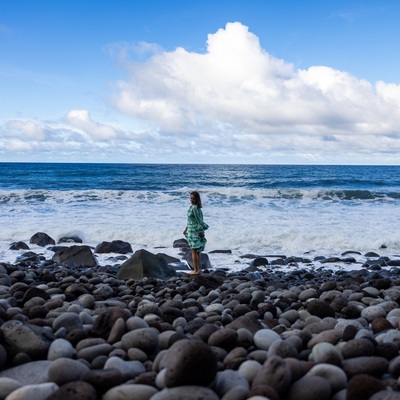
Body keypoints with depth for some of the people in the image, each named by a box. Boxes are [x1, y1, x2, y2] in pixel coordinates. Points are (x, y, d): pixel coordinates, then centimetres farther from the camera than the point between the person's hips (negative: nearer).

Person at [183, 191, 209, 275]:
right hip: (191, 230, 10)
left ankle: (196, 270, -3)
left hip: (195, 231, -10)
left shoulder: (195, 208, -18)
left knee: (194, 251, -6)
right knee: (197, 251, 12)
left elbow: (199, 220, -19)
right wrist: (186, 228, 24)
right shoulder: (192, 207, 12)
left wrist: (201, 231, -17)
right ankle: (198, 269, 17)